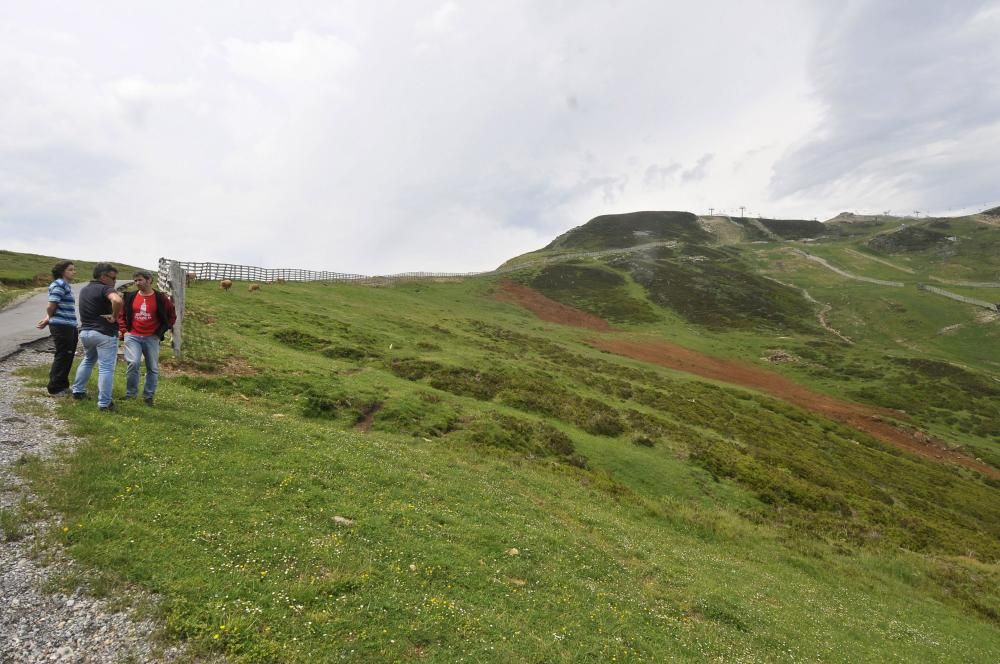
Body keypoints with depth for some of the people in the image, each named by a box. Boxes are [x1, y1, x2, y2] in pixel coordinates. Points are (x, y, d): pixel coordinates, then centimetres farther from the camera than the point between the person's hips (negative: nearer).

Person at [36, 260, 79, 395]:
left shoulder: (66, 285, 16)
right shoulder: (59, 285, -13)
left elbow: (51, 308, 20)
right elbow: (51, 307, -15)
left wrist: (48, 319, 9)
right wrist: (49, 319, 2)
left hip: (69, 327, 9)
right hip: (61, 327, -9)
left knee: (68, 356, 16)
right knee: (62, 356, -1)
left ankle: (62, 384, 27)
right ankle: (55, 388, 8)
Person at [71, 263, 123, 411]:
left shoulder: (84, 290, 14)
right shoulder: (105, 289, -14)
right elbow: (117, 301, -36)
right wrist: (114, 316, -21)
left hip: (85, 331, 8)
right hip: (104, 333, -8)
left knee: (88, 360, 30)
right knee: (106, 368, -5)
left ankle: (78, 391, 36)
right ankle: (104, 403, -4)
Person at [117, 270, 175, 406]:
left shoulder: (160, 298, -2)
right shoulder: (130, 297, 3)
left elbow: (172, 316, 6)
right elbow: (121, 314, 15)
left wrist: (161, 331, 0)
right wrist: (124, 330, 4)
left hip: (151, 338, 0)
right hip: (132, 336, 0)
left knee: (153, 368, 5)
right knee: (132, 363, -16)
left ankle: (149, 396, 19)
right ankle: (131, 393, 1)